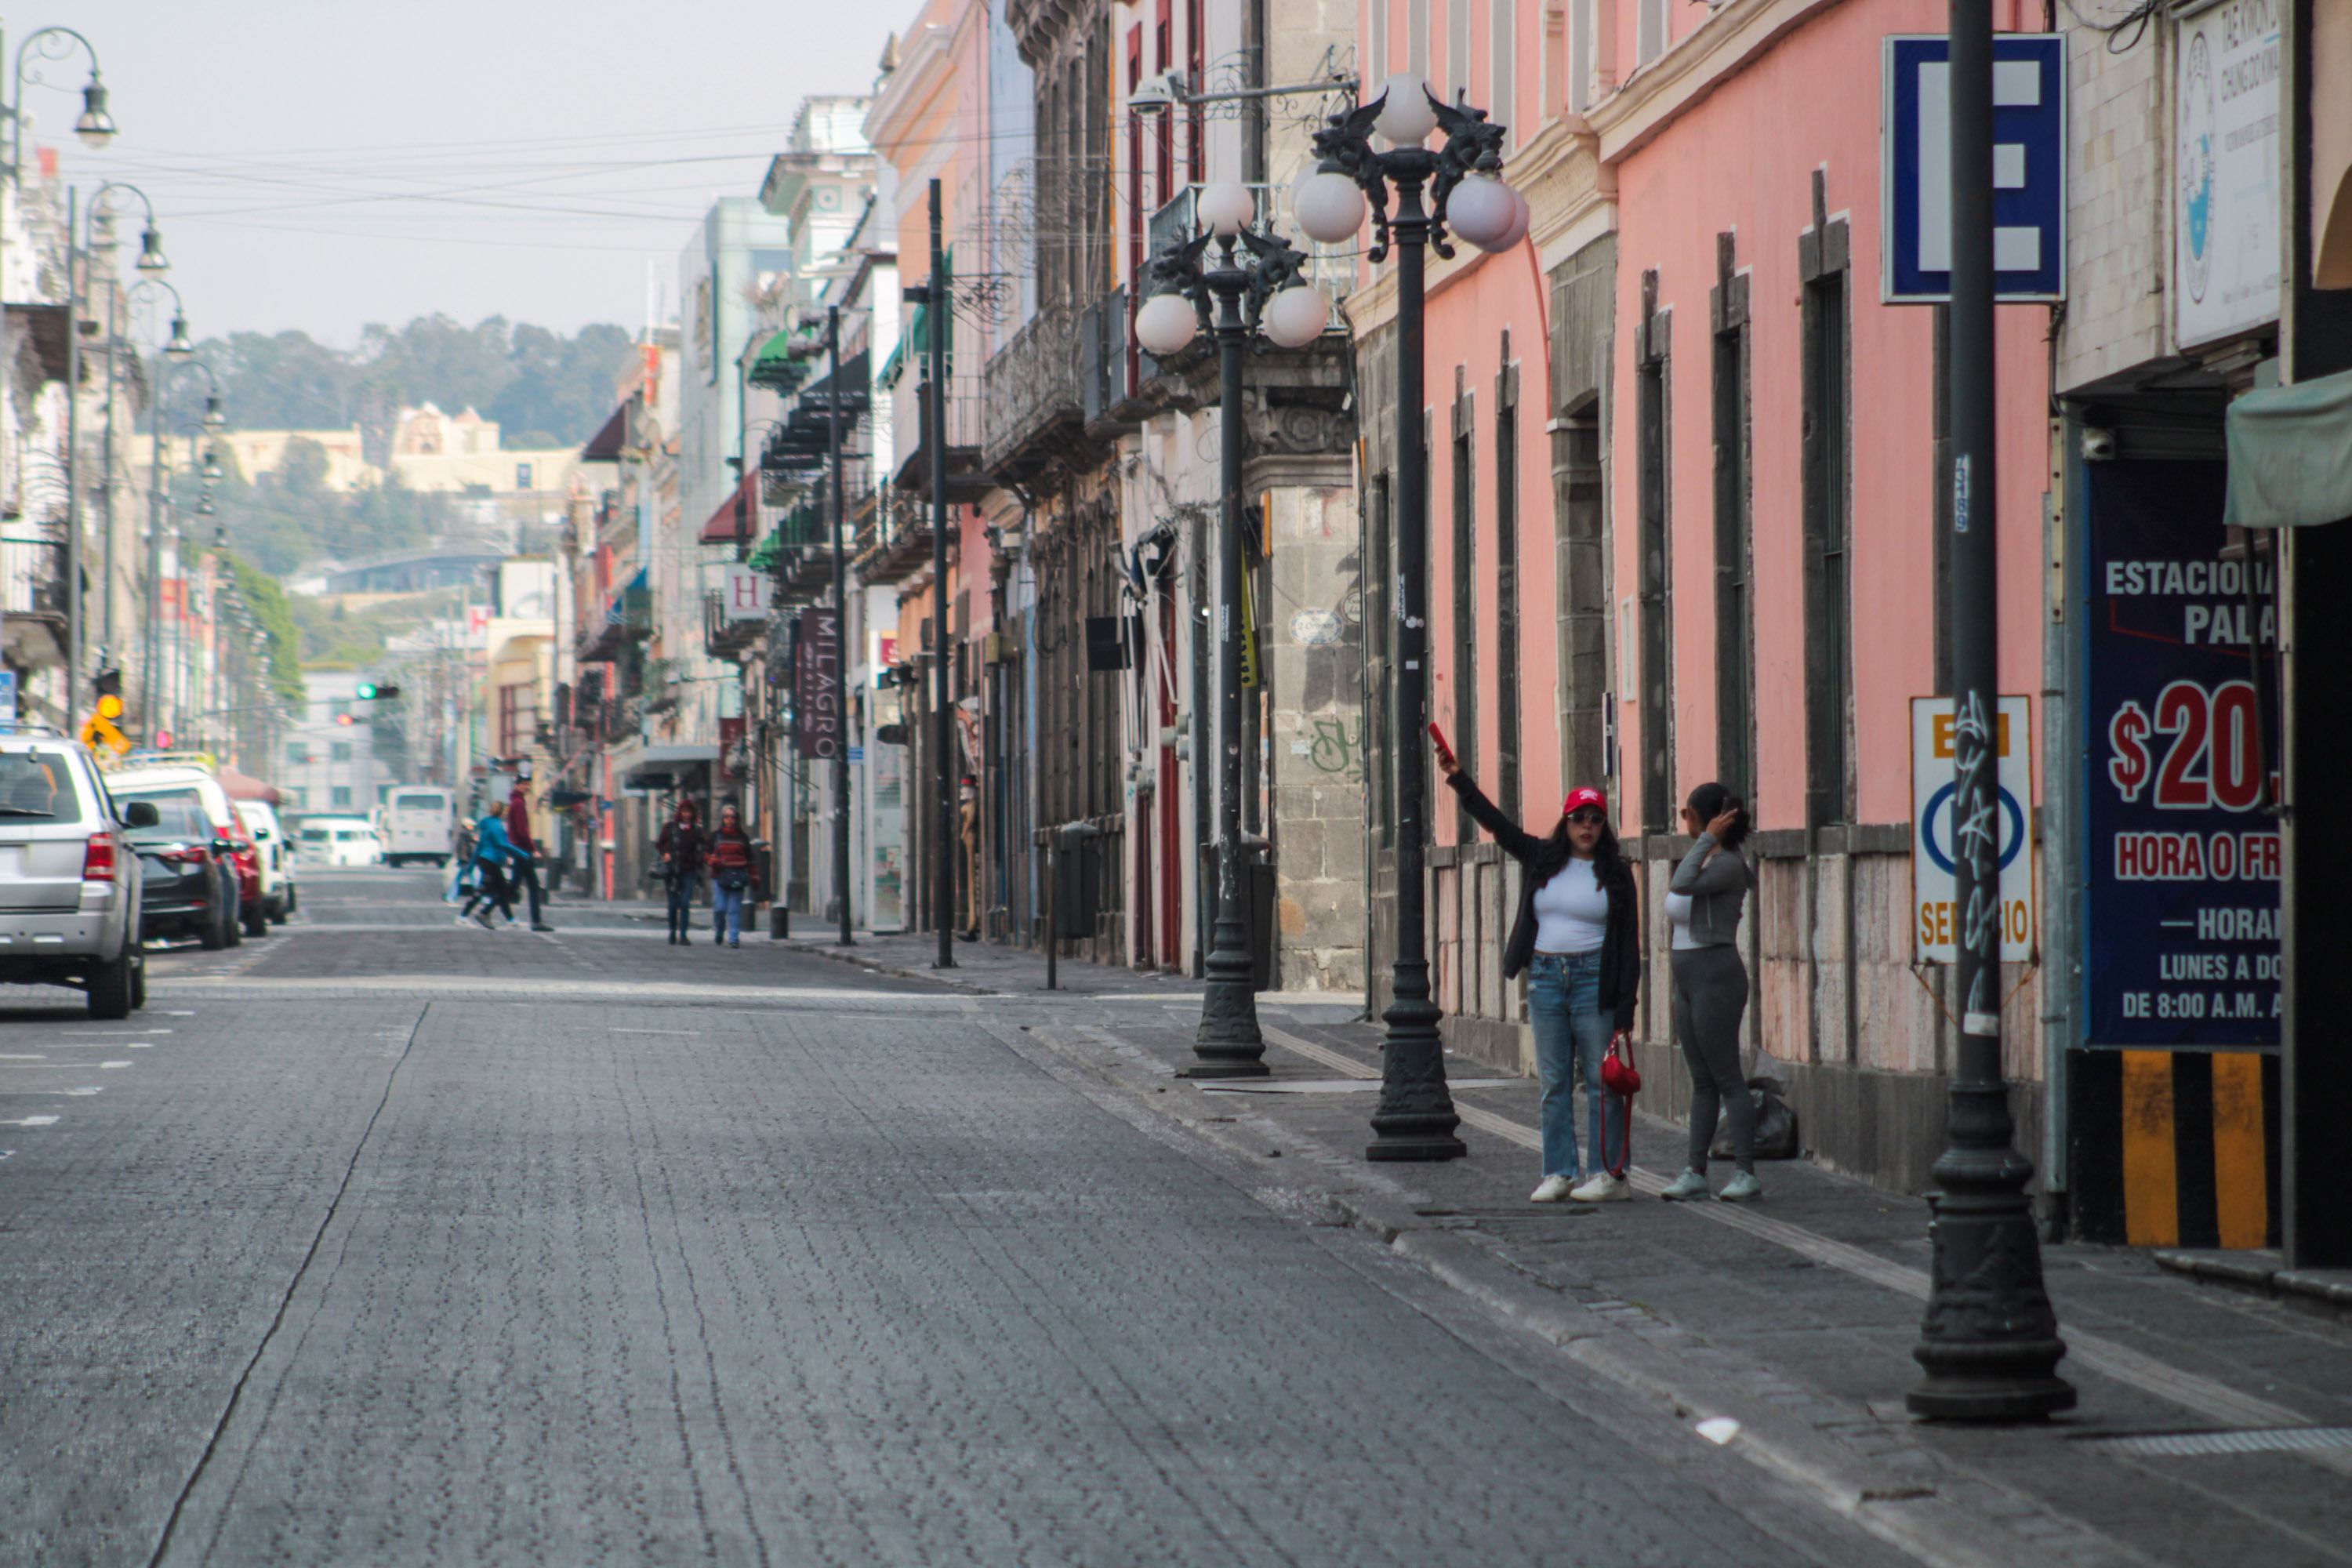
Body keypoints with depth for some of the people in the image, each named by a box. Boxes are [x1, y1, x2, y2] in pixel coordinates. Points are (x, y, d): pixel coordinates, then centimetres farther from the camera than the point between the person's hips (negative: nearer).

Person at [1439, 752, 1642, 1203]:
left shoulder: (1615, 874, 0)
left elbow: (1628, 944, -1)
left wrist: (1625, 1007, -7)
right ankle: (1559, 1172, 10)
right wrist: (1458, 779, -2)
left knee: (1601, 1080, -4)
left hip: (1594, 979, -3)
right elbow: (1497, 824, 6)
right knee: (1554, 1082, 6)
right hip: (1545, 977, 3)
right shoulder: (1542, 860, 8)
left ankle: (1609, 1173, -1)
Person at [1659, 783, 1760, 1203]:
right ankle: (1696, 1171, 12)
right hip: (1688, 975, 10)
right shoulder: (1704, 859, 14)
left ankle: (1745, 1172, -8)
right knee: (1702, 1080, 10)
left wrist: (1707, 838, -23)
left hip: (1715, 974, -10)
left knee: (1726, 1078, -9)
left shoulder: (1728, 864, -14)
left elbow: (1684, 885, -29)